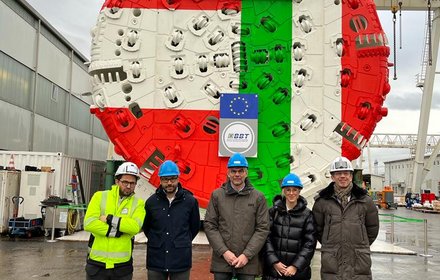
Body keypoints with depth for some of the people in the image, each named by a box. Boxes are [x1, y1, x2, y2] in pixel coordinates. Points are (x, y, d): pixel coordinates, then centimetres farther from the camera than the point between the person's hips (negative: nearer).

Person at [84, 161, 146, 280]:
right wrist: (115, 232, -16)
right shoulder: (100, 196, 0)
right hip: (97, 262, 0)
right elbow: (89, 223, -12)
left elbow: (135, 226, -17)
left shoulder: (138, 203, 1)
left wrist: (109, 219, -15)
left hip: (122, 264, 0)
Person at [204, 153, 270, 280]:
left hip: (247, 261, 0)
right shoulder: (217, 195, 4)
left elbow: (263, 229, 0)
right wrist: (224, 252, -7)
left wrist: (247, 255, -8)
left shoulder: (258, 197, 2)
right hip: (222, 260, 1)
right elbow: (209, 226, 1)